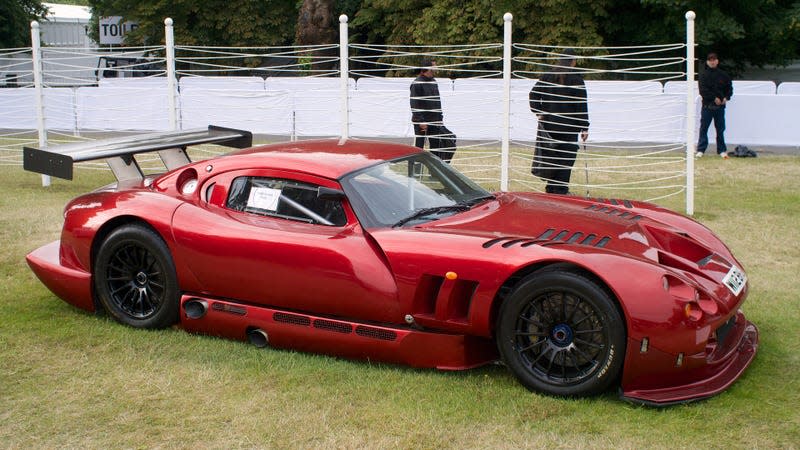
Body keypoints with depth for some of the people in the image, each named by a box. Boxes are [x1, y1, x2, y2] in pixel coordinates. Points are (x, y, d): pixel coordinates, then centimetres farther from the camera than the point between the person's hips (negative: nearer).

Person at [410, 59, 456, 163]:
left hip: (434, 122, 7)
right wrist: (420, 121, -20)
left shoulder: (434, 82, 12)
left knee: (435, 146, 8)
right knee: (418, 147, 0)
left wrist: (440, 118, 14)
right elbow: (414, 104, -15)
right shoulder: (417, 83, -11)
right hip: (421, 122, -7)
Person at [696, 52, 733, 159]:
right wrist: (714, 98, -15)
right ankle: (700, 150, 3)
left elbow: (729, 87, 13)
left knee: (720, 129, 6)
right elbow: (703, 90, -9)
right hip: (707, 105, -2)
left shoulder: (723, 75, 8)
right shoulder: (704, 75, 0)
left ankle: (722, 150, 12)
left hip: (720, 106, 2)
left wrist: (726, 97, -4)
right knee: (703, 128, -1)